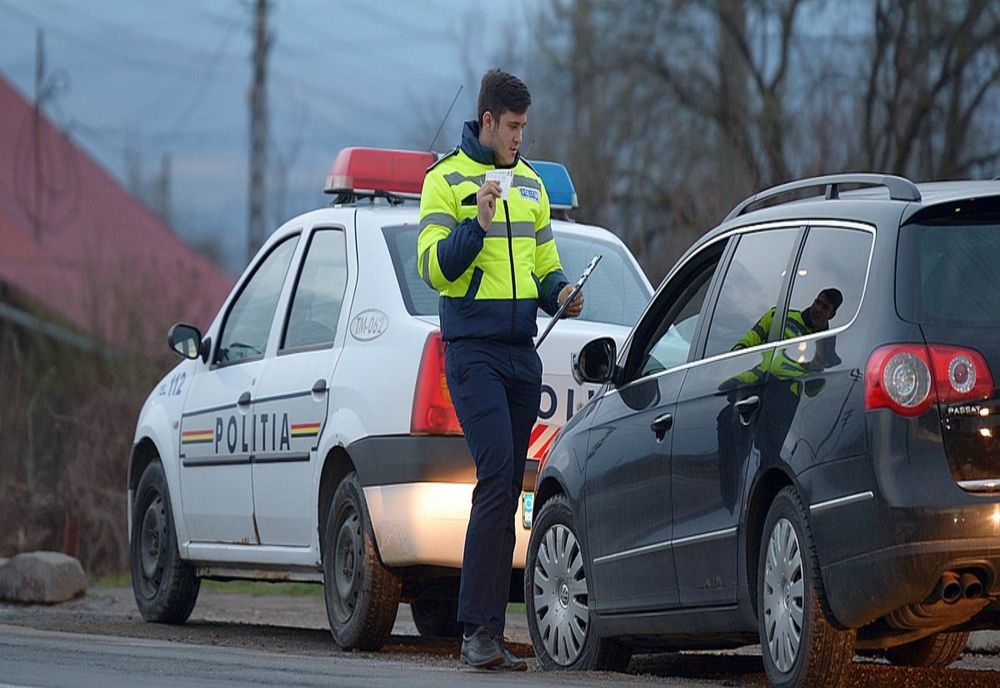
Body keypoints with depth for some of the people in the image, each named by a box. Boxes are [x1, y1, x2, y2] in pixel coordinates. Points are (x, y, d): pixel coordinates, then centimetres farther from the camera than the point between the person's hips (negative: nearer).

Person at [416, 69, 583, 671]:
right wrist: (478, 224, -22)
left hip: (522, 350, 7)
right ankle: (480, 630, -19)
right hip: (473, 351, -7)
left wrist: (561, 291, 1)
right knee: (498, 476, -18)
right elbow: (433, 267, -9)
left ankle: (486, 631, 7)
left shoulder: (530, 183, 17)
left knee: (509, 486, 5)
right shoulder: (446, 181, -2)